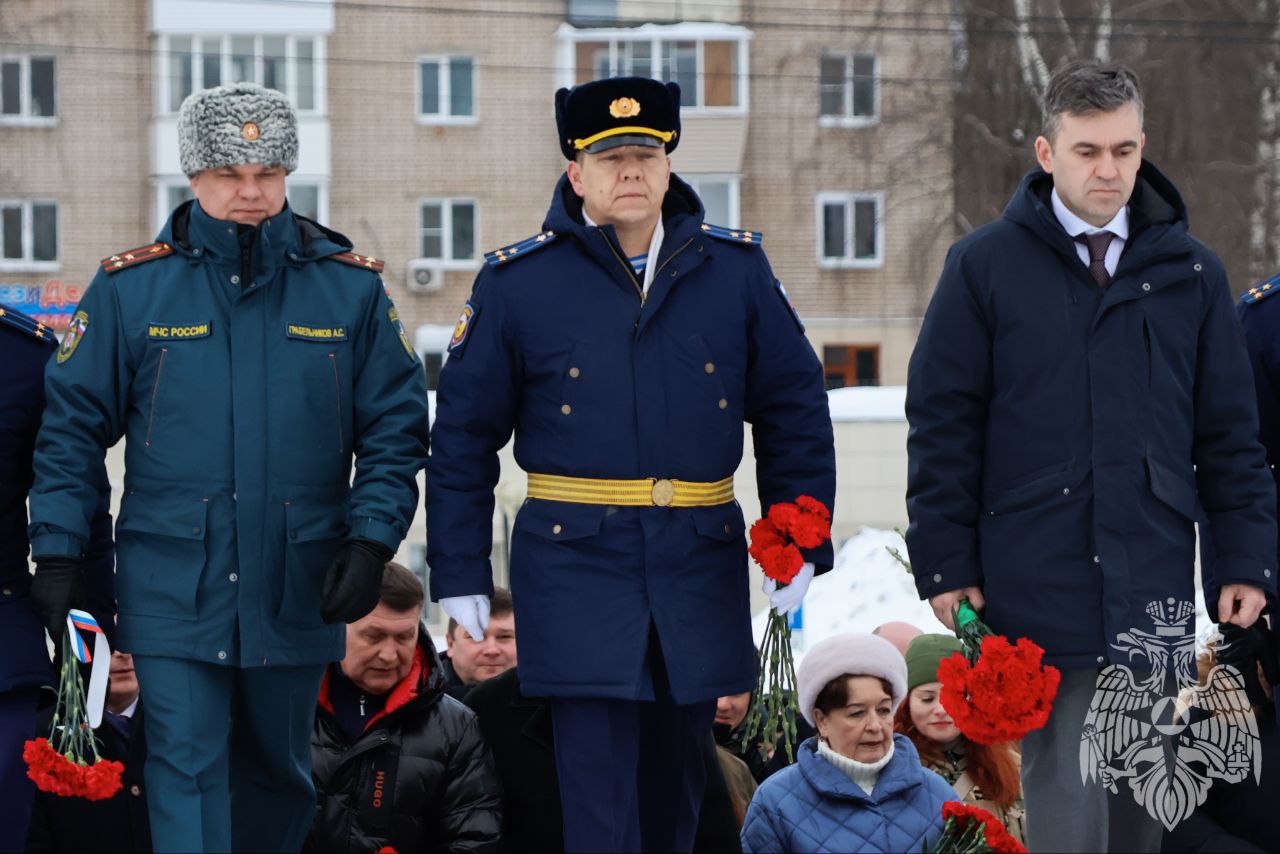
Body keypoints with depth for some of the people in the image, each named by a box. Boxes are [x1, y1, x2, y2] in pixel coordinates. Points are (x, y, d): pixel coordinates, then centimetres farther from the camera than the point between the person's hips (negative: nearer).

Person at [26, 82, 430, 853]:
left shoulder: (351, 286, 3)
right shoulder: (131, 286, -1)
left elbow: (396, 428, 5)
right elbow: (72, 425, 2)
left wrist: (371, 541, -7)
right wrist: (58, 551, -5)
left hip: (298, 588, 2)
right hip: (173, 591, -2)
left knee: (277, 775, 15)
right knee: (185, 773, -8)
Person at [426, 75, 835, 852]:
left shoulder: (736, 270, 4)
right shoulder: (517, 281, -1)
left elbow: (796, 409, 10)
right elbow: (463, 433, 3)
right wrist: (459, 575, 0)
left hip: (700, 566, 3)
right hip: (577, 563, -3)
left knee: (675, 786, 14)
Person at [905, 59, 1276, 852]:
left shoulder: (1190, 272, 9)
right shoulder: (985, 266, 1)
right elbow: (942, 427, 2)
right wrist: (946, 567, -3)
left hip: (1156, 594, 3)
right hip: (1040, 589, -3)